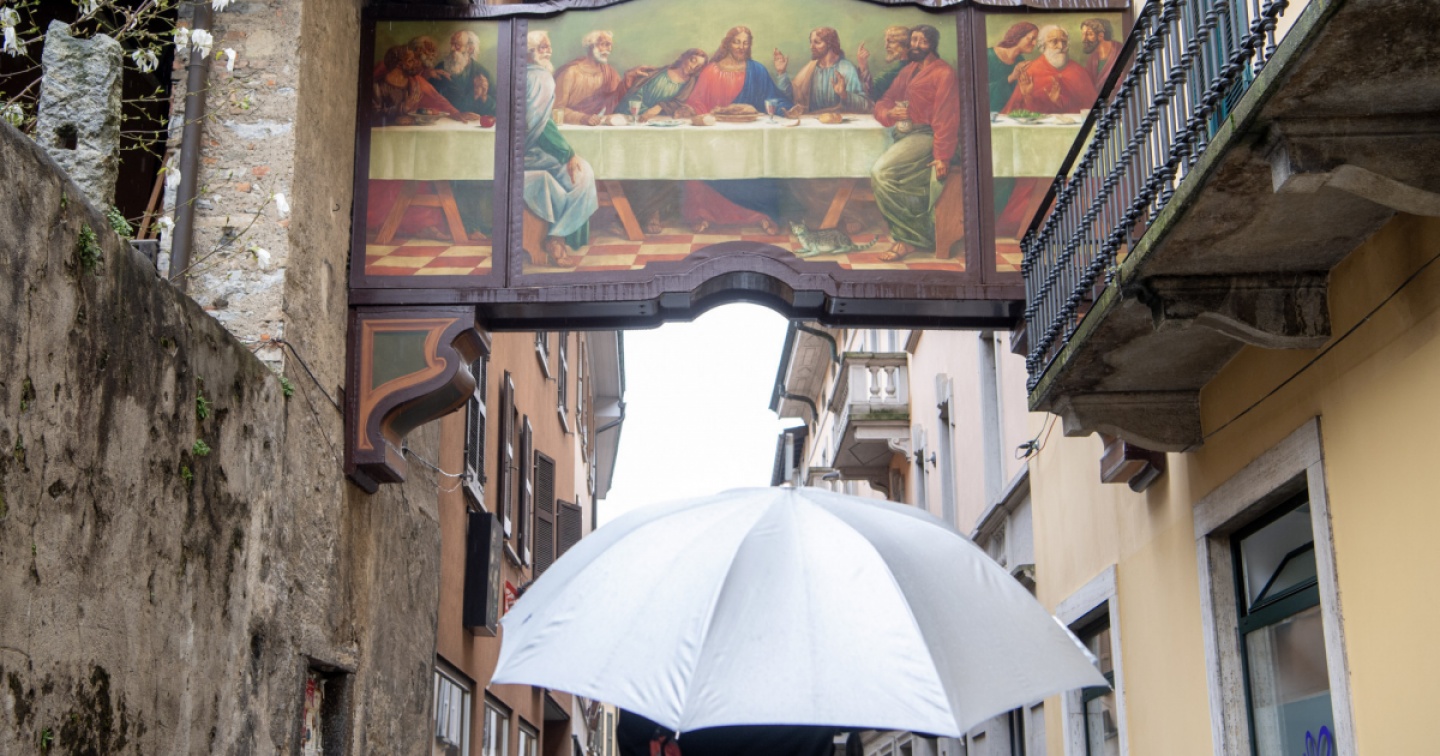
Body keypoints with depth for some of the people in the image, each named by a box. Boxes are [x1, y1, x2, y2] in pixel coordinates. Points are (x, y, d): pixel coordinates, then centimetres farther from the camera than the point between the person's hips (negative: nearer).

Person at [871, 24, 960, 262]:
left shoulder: (943, 73, -2)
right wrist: (889, 113, -5)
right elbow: (883, 103, 20)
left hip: (924, 136, -8)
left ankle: (907, 238, -18)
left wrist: (942, 156, -15)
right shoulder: (907, 71, 22)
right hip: (903, 134, 8)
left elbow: (946, 117, -8)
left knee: (880, 173, -25)